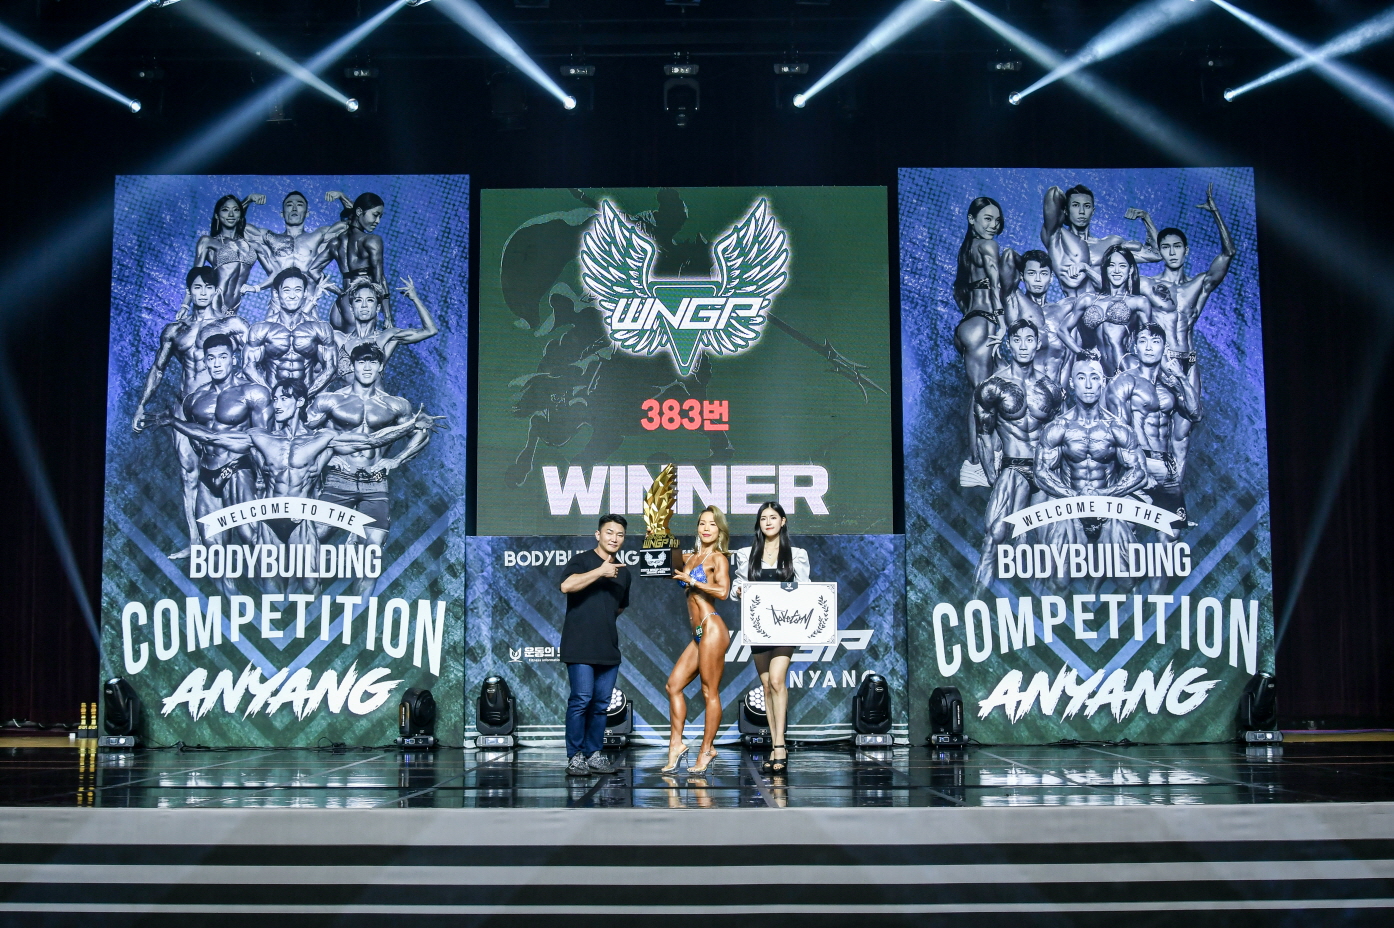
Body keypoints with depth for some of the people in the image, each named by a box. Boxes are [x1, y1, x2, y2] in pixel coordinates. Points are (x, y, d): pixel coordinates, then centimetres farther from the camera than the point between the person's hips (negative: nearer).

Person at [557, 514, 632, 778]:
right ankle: (575, 757, -5)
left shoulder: (623, 572, 18)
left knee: (601, 703, 6)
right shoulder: (581, 561, -1)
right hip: (581, 645, -6)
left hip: (609, 647, 6)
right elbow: (567, 585, -22)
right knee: (581, 699, -11)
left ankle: (594, 754, 14)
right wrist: (600, 572, -21)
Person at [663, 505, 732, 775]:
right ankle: (676, 743, 12)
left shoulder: (719, 558, -3)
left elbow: (723, 591, -18)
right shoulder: (690, 558, 17)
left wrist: (691, 581, -12)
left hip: (711, 628, -8)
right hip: (699, 634, 8)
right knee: (674, 684, 6)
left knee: (710, 692, -3)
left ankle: (706, 750, 2)